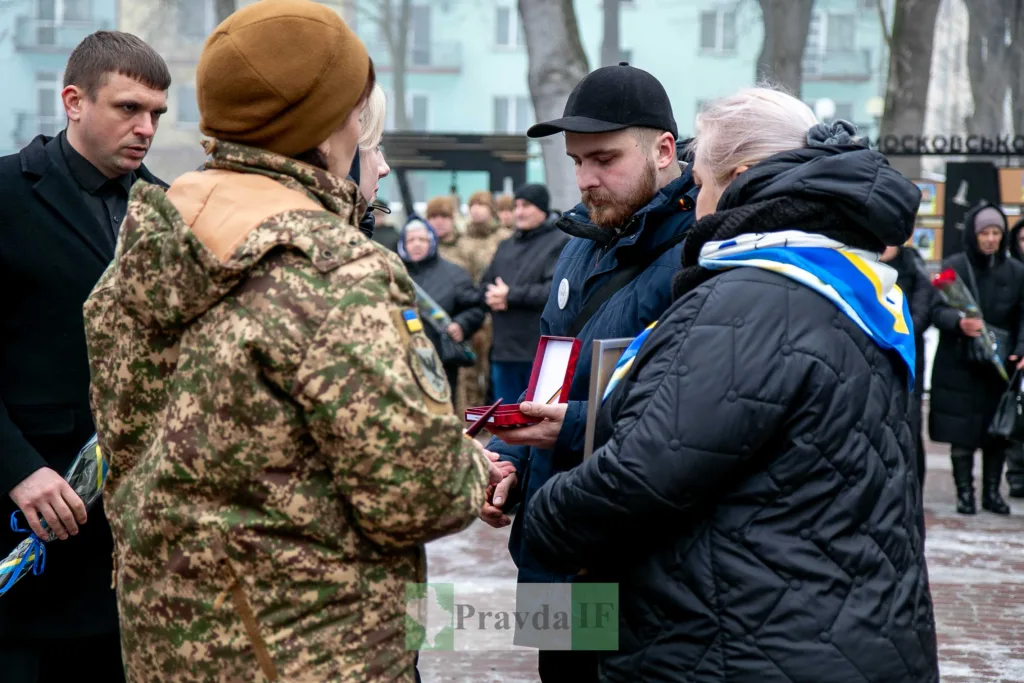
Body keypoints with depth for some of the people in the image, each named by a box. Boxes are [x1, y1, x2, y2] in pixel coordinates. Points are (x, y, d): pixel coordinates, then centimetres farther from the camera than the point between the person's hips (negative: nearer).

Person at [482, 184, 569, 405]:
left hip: (542, 354, -7)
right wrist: (493, 296, -8)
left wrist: (511, 295, -15)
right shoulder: (507, 246, 20)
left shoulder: (561, 243, -5)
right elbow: (486, 284, 16)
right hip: (504, 351, 7)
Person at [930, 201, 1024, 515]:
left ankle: (992, 492, 18)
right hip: (959, 365, -2)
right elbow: (937, 310, -7)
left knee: (997, 431, 6)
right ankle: (965, 492, 10)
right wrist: (959, 323, -28)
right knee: (962, 433, -1)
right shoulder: (953, 267, -3)